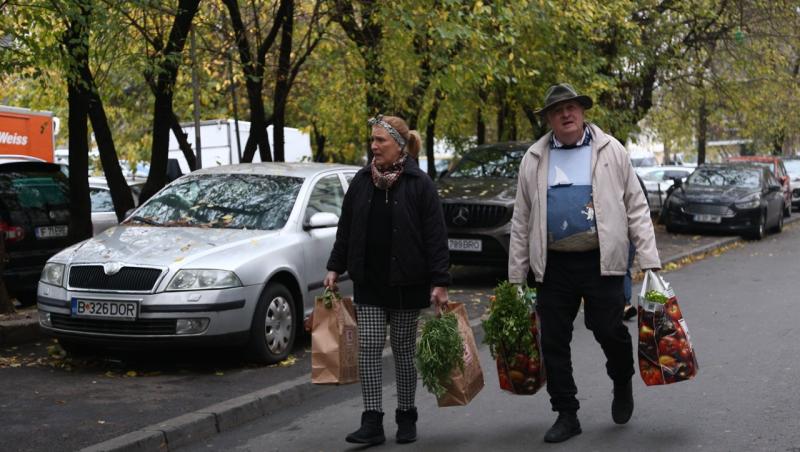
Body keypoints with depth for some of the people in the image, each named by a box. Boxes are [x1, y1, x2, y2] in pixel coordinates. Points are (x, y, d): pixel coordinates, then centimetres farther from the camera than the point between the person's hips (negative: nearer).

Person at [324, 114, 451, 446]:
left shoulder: (419, 184, -7)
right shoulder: (362, 181, 5)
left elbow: (436, 236, -9)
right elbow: (345, 230, 12)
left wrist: (439, 282, -13)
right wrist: (335, 268, 9)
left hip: (406, 284, -3)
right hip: (368, 283, 3)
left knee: (404, 350, 7)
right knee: (368, 349, -2)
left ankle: (406, 419, 20)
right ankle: (372, 423, 1)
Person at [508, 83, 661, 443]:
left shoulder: (611, 151, 3)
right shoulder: (533, 159, 8)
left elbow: (636, 208, 2)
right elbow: (521, 221, 10)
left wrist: (649, 260, -5)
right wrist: (516, 275, 8)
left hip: (600, 262, -2)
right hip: (554, 265, 2)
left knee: (609, 332, -2)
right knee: (553, 342, 4)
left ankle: (622, 383, 30)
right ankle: (566, 416, 18)